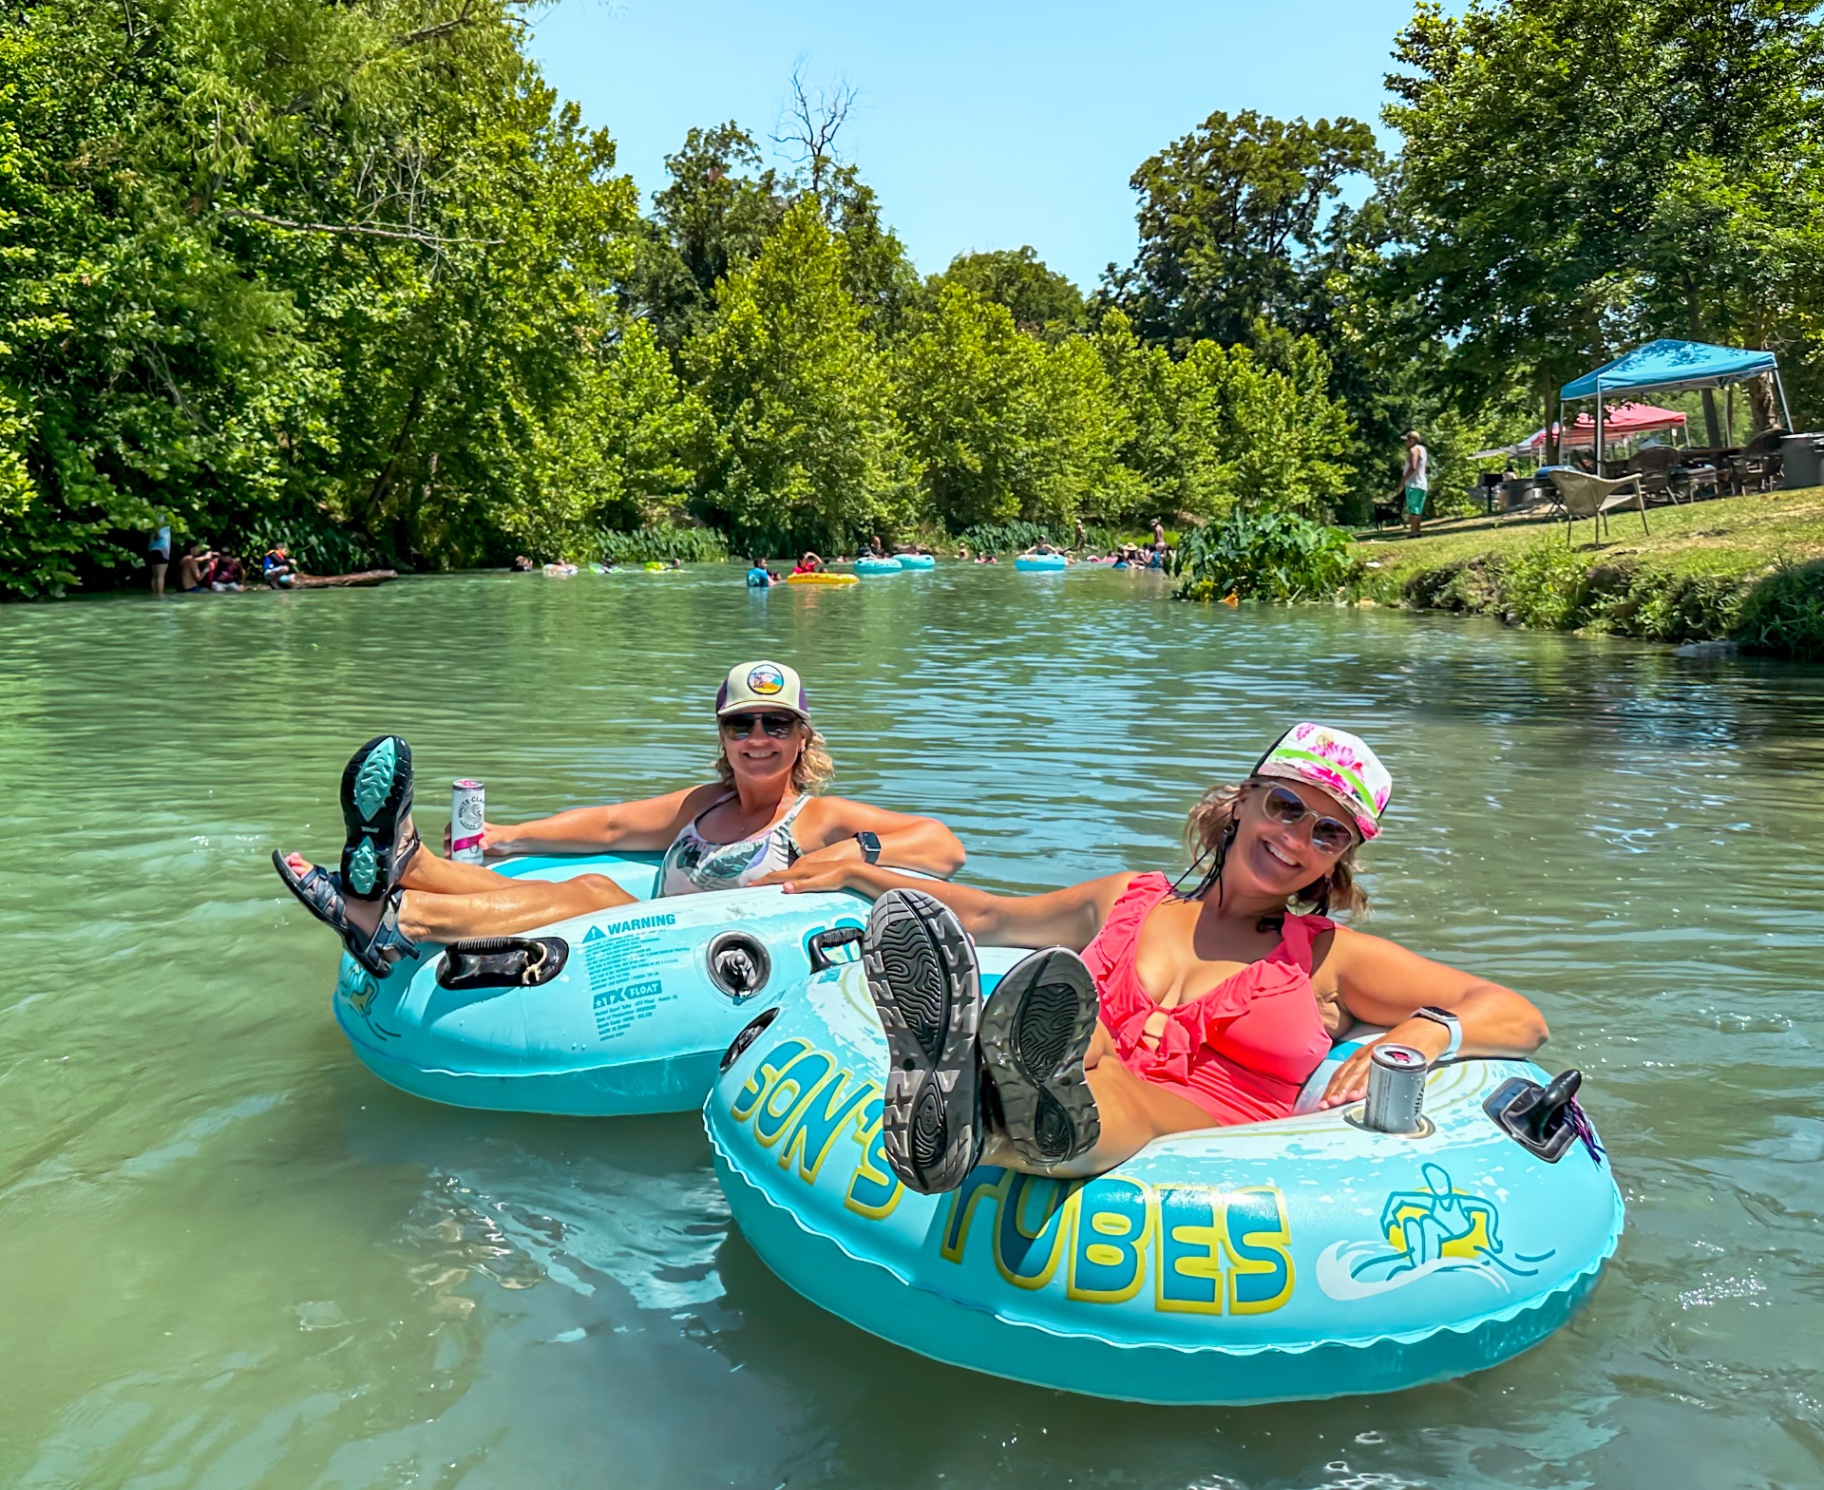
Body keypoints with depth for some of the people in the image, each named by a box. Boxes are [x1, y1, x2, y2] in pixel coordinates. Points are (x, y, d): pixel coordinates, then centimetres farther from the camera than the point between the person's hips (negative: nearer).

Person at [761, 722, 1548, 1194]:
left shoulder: (1329, 958, 20)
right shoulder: (1129, 901, 26)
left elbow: (1520, 1018, 15)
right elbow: (988, 917, 38)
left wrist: (1425, 1035, -7)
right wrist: (859, 874, 38)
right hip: (1089, 1137, 2)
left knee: (1131, 1101, -37)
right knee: (1081, 1046, -34)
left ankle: (1002, 1120, -70)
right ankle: (956, 1087, -67)